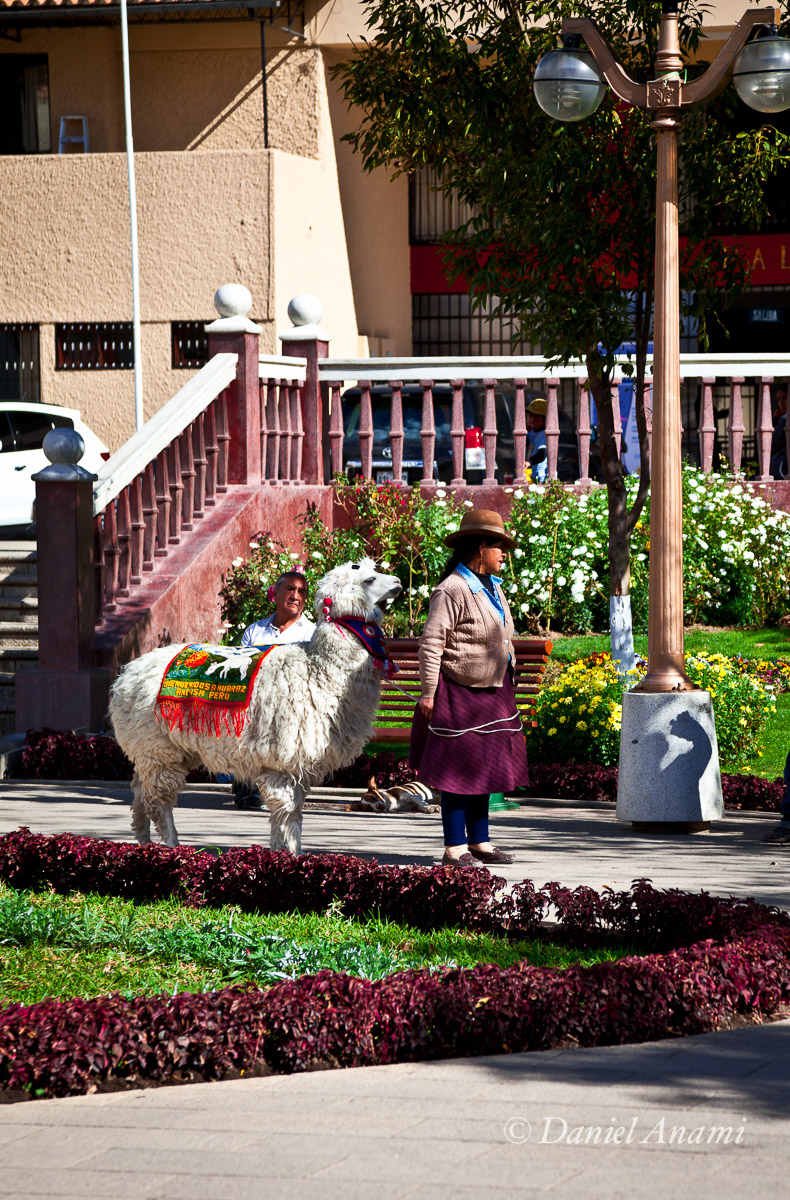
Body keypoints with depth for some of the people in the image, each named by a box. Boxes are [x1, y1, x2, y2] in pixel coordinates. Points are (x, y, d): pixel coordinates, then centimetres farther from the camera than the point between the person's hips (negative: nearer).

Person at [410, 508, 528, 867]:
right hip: (459, 693, -9)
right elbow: (430, 644, -18)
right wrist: (427, 694, -20)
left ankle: (479, 843, 20)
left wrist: (506, 687, 22)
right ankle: (455, 848, -1)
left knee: (484, 768, 13)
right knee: (458, 771, -5)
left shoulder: (492, 587, 12)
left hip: (491, 692, 9)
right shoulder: (451, 591, -17)